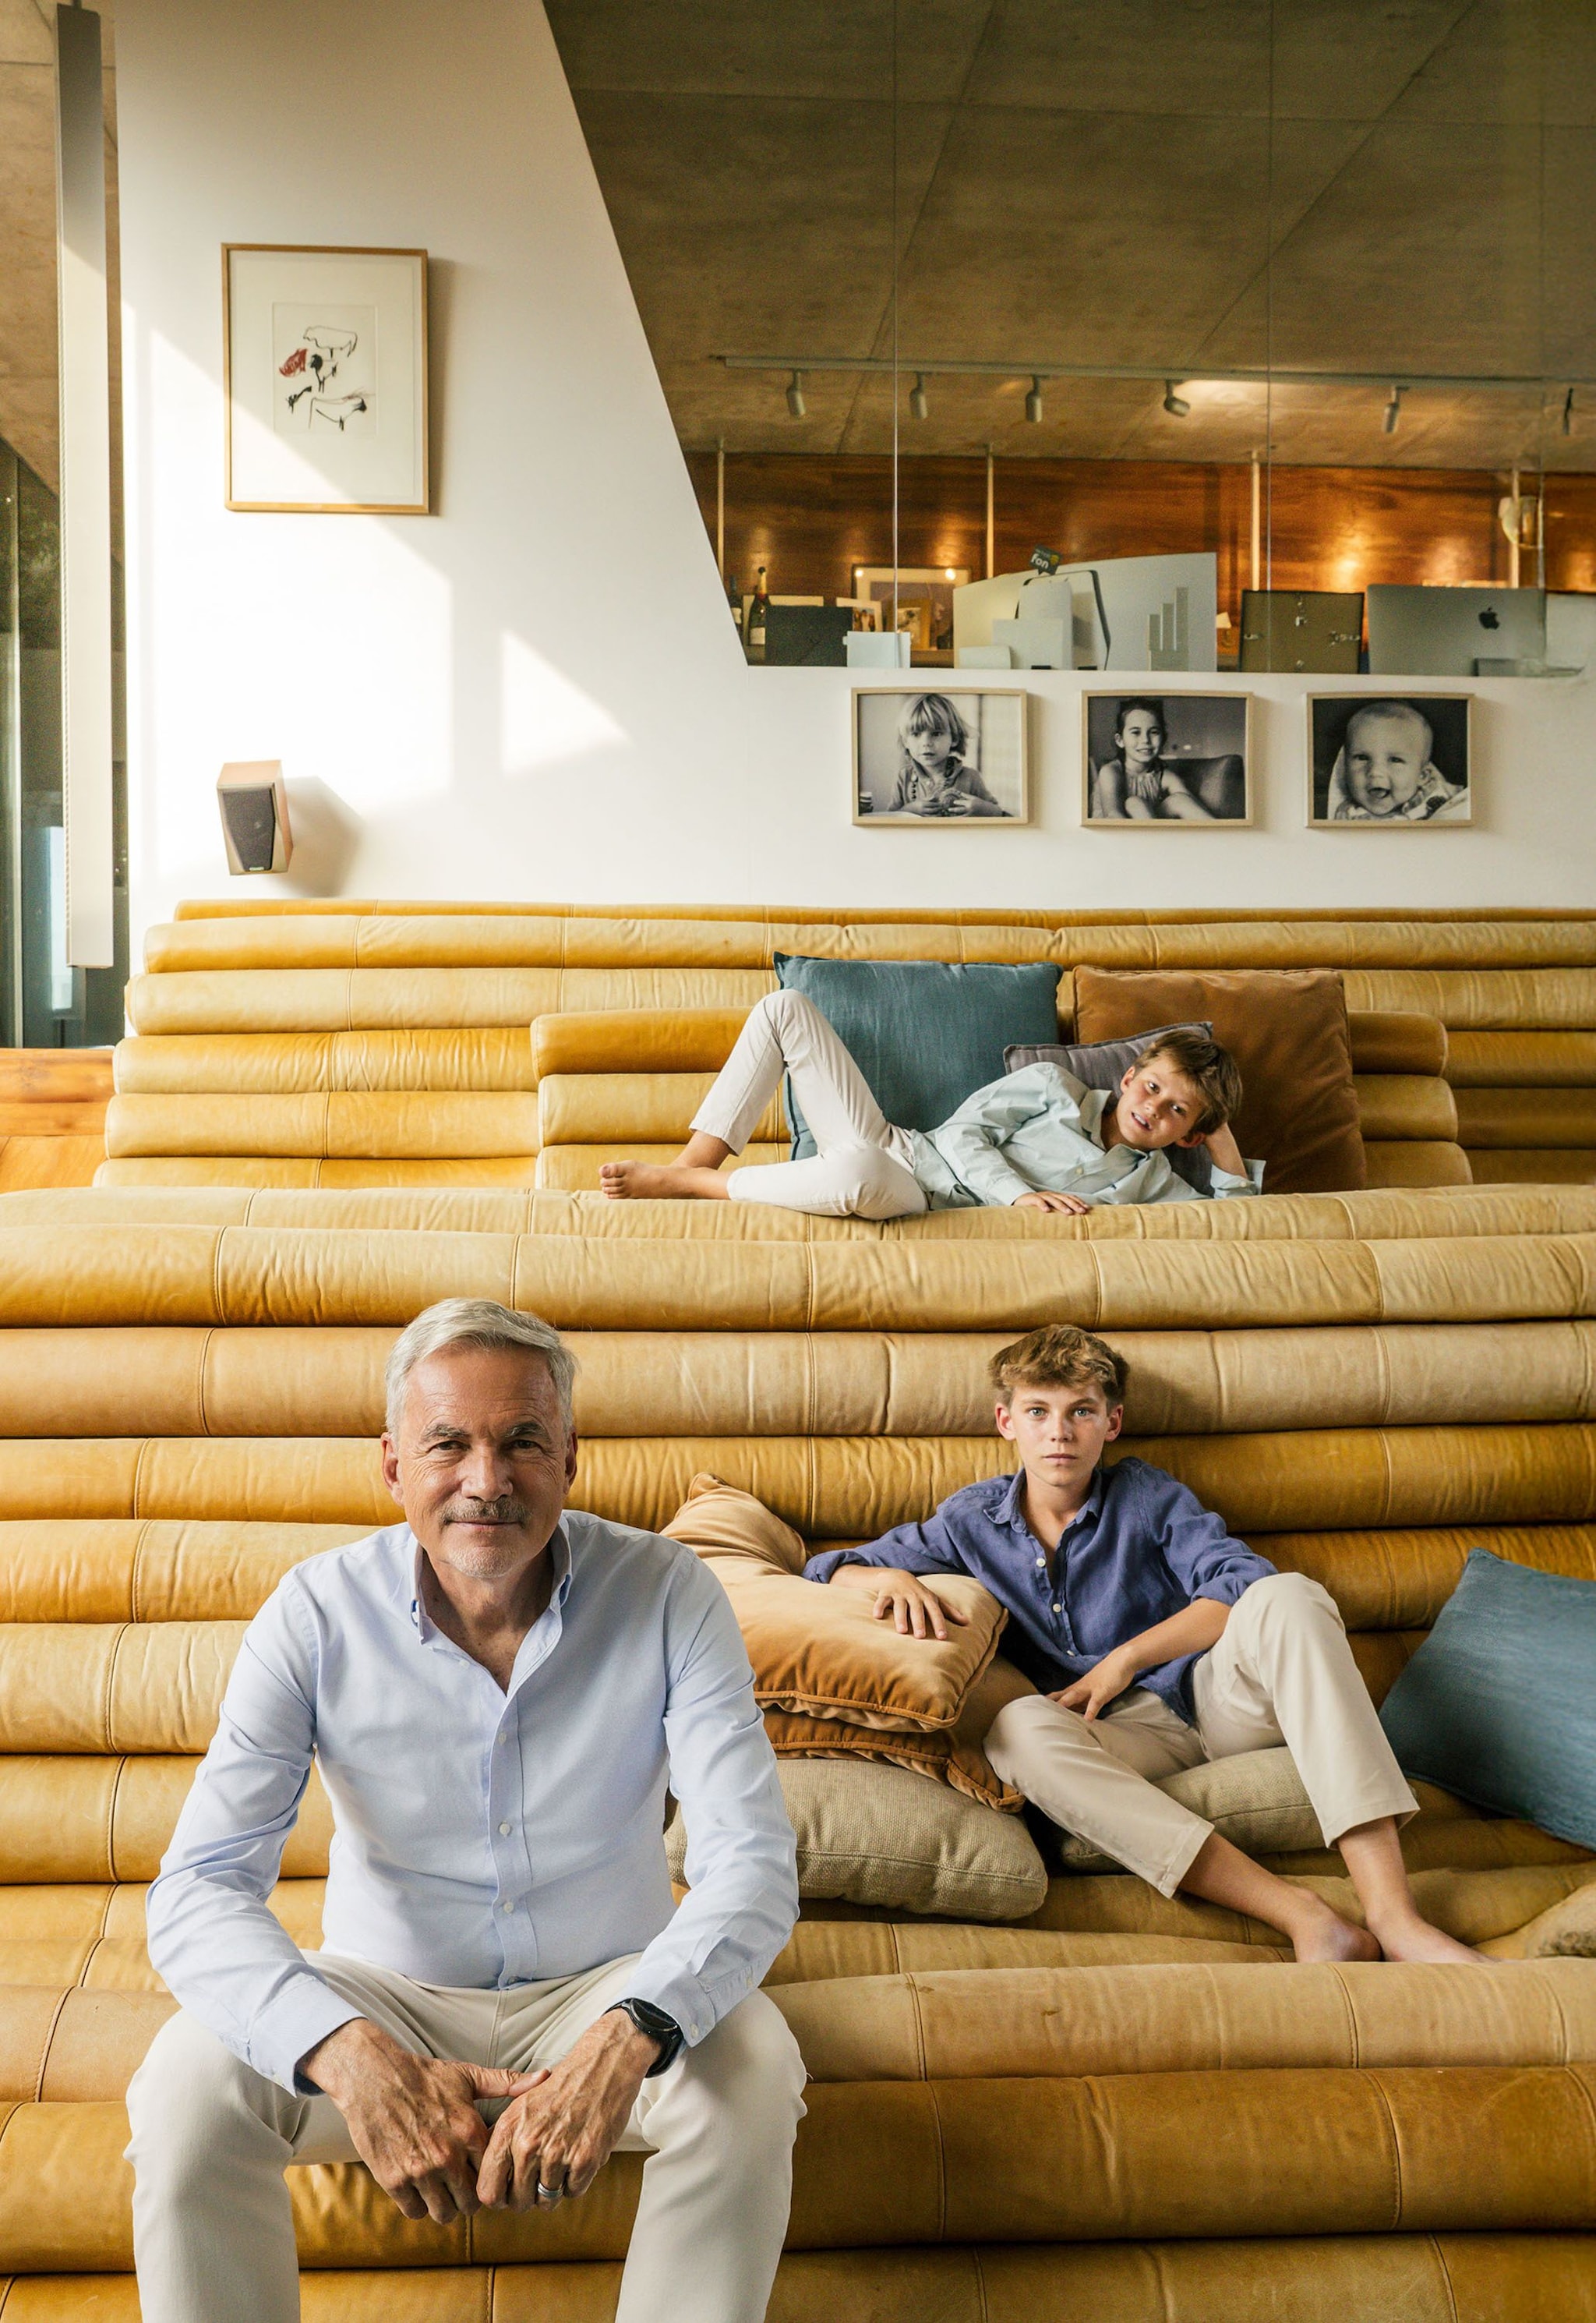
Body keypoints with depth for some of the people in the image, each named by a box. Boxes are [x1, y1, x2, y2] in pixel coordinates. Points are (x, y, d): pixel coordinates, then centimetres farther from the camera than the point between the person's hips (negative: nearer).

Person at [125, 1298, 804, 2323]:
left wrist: (626, 2042, -42)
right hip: (386, 1995, 1)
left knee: (752, 2070, -29)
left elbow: (751, 1864, -22)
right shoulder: (317, 1614, -15)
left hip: (603, 1989, 0)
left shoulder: (667, 1594, -17)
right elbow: (200, 1891, -21)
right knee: (189, 2080, -26)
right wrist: (351, 2057, -40)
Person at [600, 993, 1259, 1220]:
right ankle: (695, 1162, -11)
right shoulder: (1056, 1087, 8)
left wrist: (1226, 1146, -2)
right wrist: (1020, 1193, -18)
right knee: (785, 1007, -11)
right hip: (894, 1147, 3)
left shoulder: (1149, 1183, 7)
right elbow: (964, 1132, -1)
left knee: (859, 1172, -45)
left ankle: (683, 1182, -23)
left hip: (926, 1207, -3)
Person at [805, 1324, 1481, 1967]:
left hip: (1217, 1698, 0)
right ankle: (1300, 1916, -43)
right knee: (1018, 1729, -35)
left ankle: (1393, 1915, -42)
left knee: (1289, 1598, -31)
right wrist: (891, 1578, -11)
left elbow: (1245, 1583, -10)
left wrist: (1126, 1659, -14)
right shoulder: (970, 1522, 8)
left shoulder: (1147, 1496, 5)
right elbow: (826, 1570, 11)